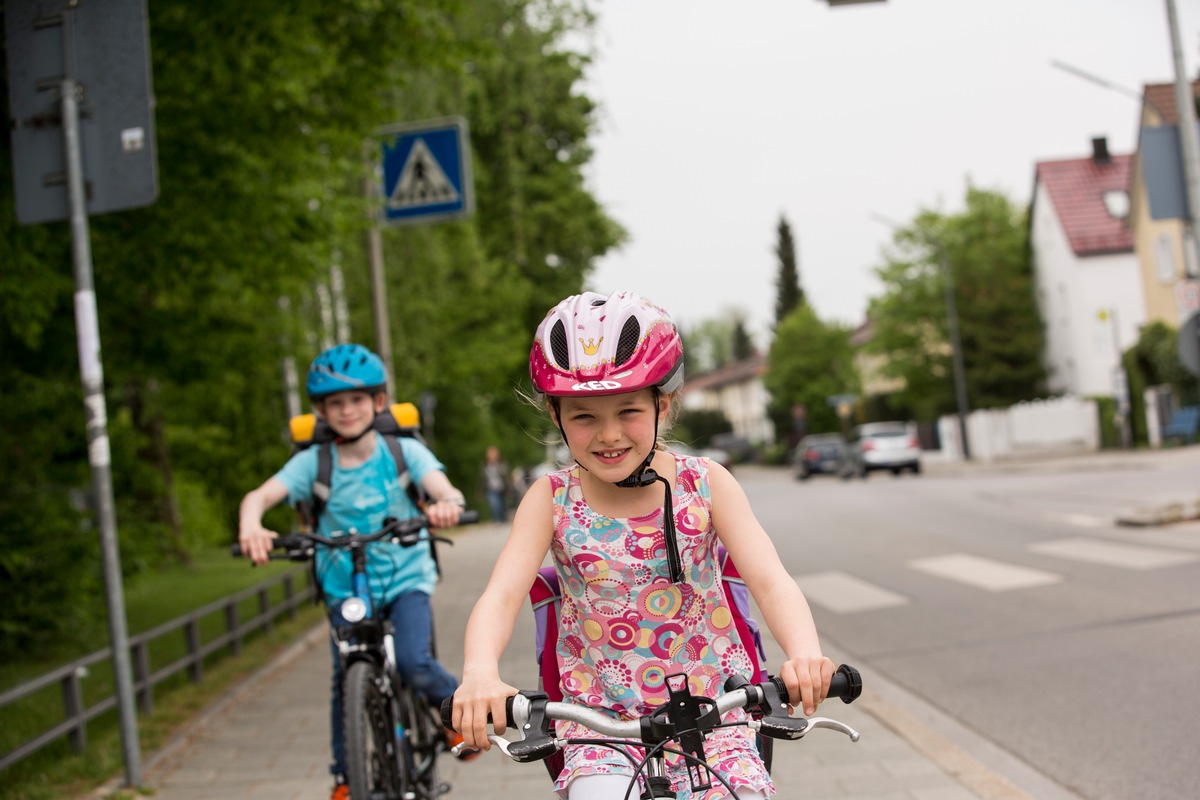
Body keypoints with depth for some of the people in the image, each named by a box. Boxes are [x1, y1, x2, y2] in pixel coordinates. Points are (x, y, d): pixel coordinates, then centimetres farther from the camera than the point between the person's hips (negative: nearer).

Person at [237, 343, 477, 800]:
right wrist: (251, 526, -45)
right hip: (346, 589, 2)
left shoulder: (403, 451, -7)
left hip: (405, 579, -1)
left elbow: (442, 488, -22)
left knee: (415, 665, -21)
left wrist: (446, 504, -48)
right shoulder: (313, 463, -7)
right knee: (346, 682, -3)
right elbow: (261, 494, -20)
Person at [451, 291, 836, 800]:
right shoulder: (551, 499, -5)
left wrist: (804, 654, -35)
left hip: (711, 705, 1)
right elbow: (500, 596, -16)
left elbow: (771, 582, -13)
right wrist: (479, 673, -38)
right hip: (600, 715, 0)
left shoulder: (704, 484, -5)